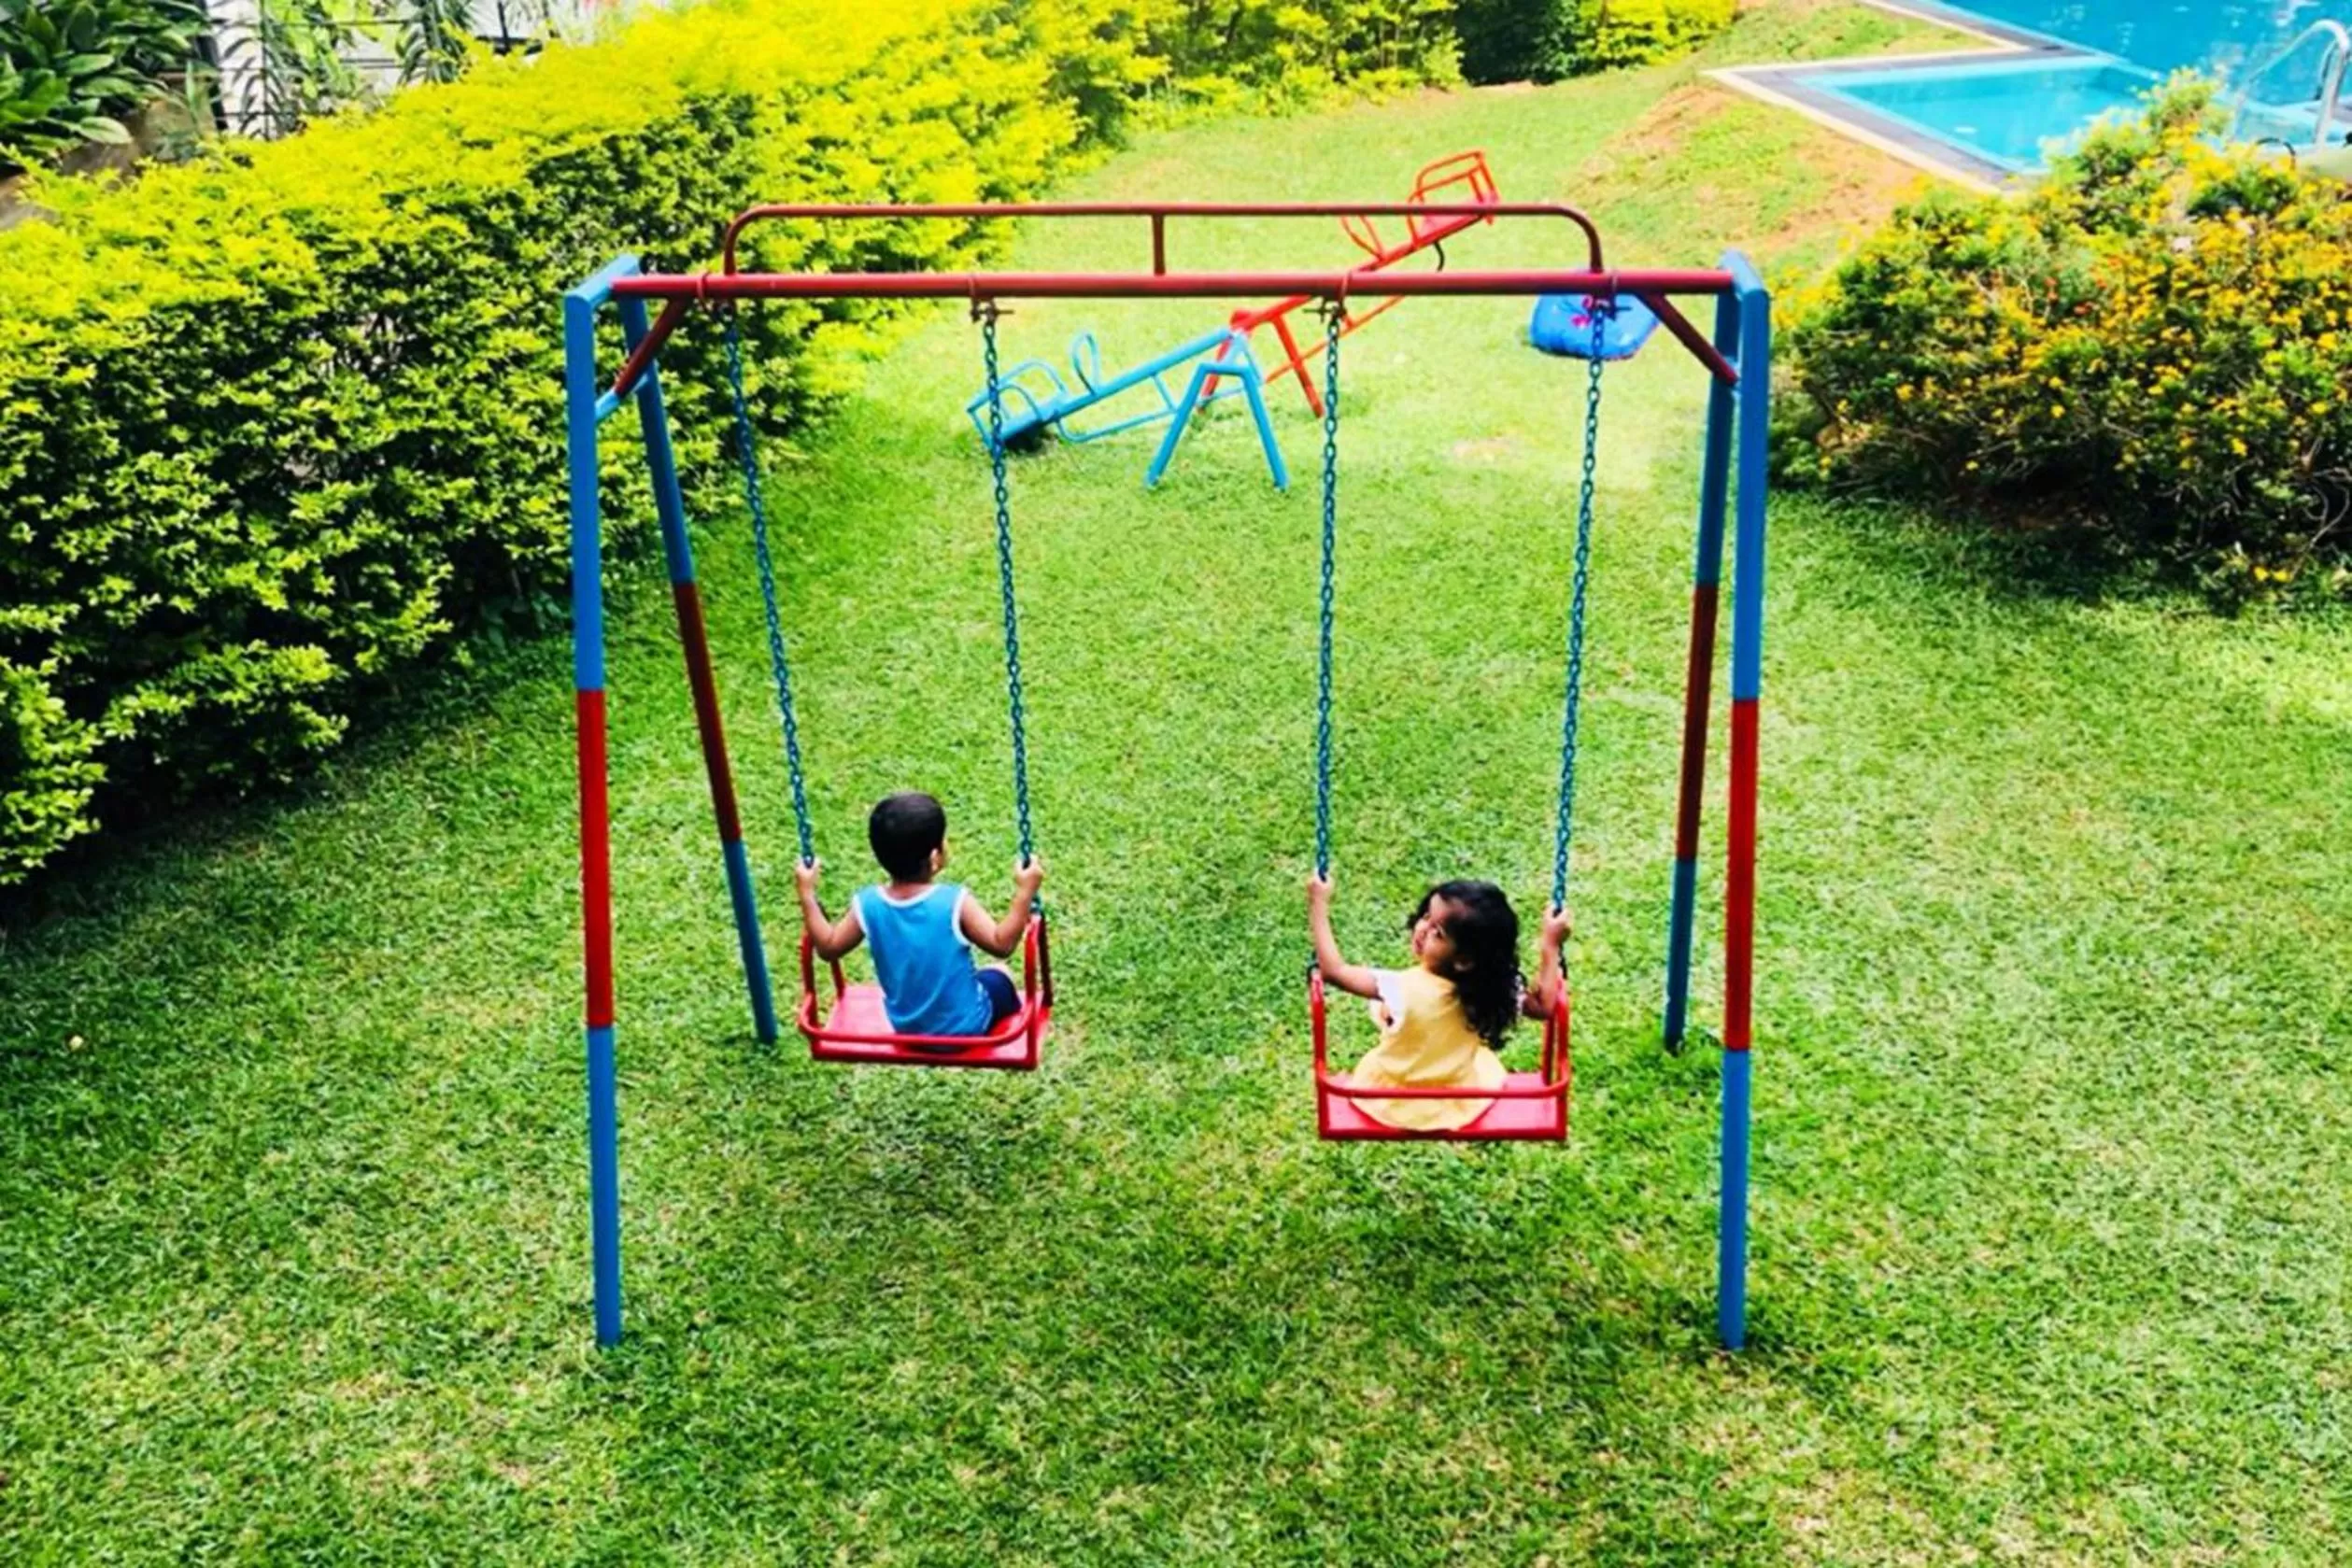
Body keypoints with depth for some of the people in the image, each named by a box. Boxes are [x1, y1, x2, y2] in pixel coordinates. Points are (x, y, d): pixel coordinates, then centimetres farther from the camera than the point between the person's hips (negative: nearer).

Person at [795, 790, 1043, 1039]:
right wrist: (1025, 892, -19)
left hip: (907, 1026, 4)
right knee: (998, 977, 27)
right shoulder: (955, 902, -27)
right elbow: (1001, 944, -20)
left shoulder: (867, 905, -17)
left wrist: (806, 893, 3)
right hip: (967, 1025, -3)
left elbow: (828, 948, -4)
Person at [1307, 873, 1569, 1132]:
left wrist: (1319, 905, -25)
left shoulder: (1404, 989, -36)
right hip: (1463, 1105, 3)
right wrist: (1551, 945, -8)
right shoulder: (1493, 987, -25)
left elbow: (1334, 970, -30)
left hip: (1395, 1106, -3)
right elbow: (1544, 1006, -8)